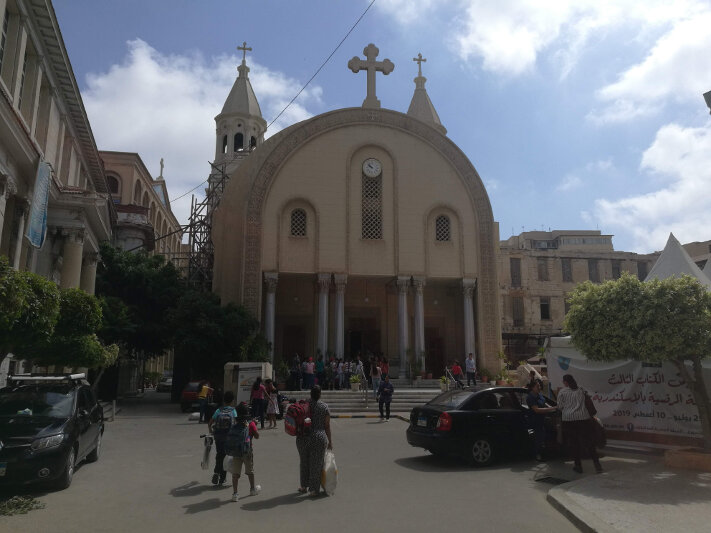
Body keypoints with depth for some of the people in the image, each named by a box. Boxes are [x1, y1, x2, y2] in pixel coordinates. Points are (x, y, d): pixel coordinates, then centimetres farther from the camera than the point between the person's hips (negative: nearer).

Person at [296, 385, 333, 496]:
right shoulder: (324, 407, -5)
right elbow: (327, 425, -2)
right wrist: (330, 441, 5)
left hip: (303, 438, 3)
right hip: (319, 438, -3)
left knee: (304, 462, 20)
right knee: (316, 464, 7)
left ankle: (303, 486, 33)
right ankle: (313, 490, 12)